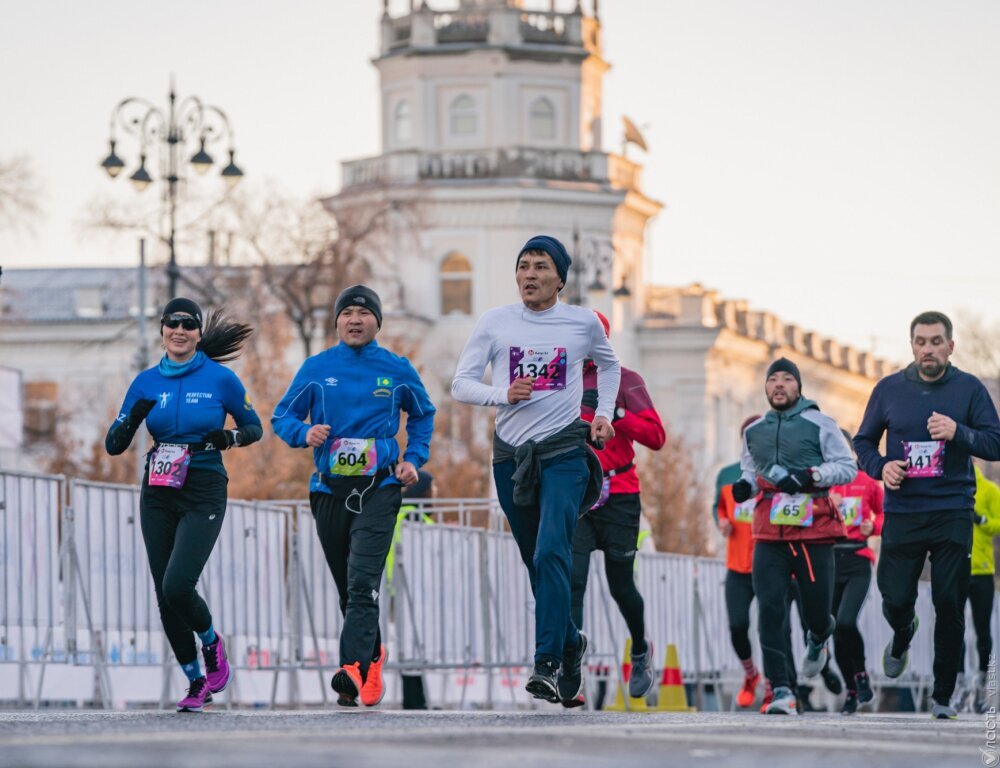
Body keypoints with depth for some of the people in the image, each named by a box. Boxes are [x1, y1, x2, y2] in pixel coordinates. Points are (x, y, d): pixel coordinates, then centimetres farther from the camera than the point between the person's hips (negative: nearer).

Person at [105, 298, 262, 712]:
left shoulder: (220, 379, -3)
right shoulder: (146, 382, 6)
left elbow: (254, 427, 8)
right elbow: (114, 445, 6)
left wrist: (229, 438, -14)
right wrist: (133, 417, -14)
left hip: (204, 495, -4)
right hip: (157, 496, 4)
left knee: (177, 586, -19)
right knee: (165, 596, 4)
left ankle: (212, 643, 11)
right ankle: (196, 683, 19)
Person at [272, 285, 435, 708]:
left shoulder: (396, 369, 5)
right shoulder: (317, 368, 5)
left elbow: (422, 415, 21)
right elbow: (281, 417, 9)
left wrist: (414, 458, 6)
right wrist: (305, 432, -12)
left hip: (379, 487, -3)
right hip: (330, 490, 3)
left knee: (363, 581, -19)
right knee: (347, 588, 12)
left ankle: (354, 669, -28)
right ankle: (373, 655, 34)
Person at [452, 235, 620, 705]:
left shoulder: (583, 323, 4)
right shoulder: (495, 323, 3)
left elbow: (609, 365, 25)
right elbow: (461, 384, 1)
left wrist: (604, 412, 13)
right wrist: (503, 394, -16)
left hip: (564, 453, -3)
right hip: (511, 453, 3)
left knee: (551, 554, -20)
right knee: (536, 563, 11)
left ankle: (548, 664, -25)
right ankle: (570, 643, 33)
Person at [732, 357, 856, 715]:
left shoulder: (819, 424, 0)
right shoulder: (754, 431, 14)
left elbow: (847, 467, -1)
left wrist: (811, 476, -15)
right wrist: (745, 485, 7)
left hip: (814, 531, -3)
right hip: (770, 534, 3)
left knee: (816, 608, 1)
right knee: (769, 610, -11)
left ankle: (818, 639, 42)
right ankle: (782, 692, -12)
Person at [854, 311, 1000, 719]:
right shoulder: (889, 389, 4)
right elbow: (864, 441, 13)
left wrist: (958, 432, -20)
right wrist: (881, 467, -7)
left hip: (953, 513, -1)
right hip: (902, 513, 1)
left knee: (949, 605, -2)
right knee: (896, 600, 1)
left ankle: (943, 697, 9)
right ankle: (902, 636, 40)